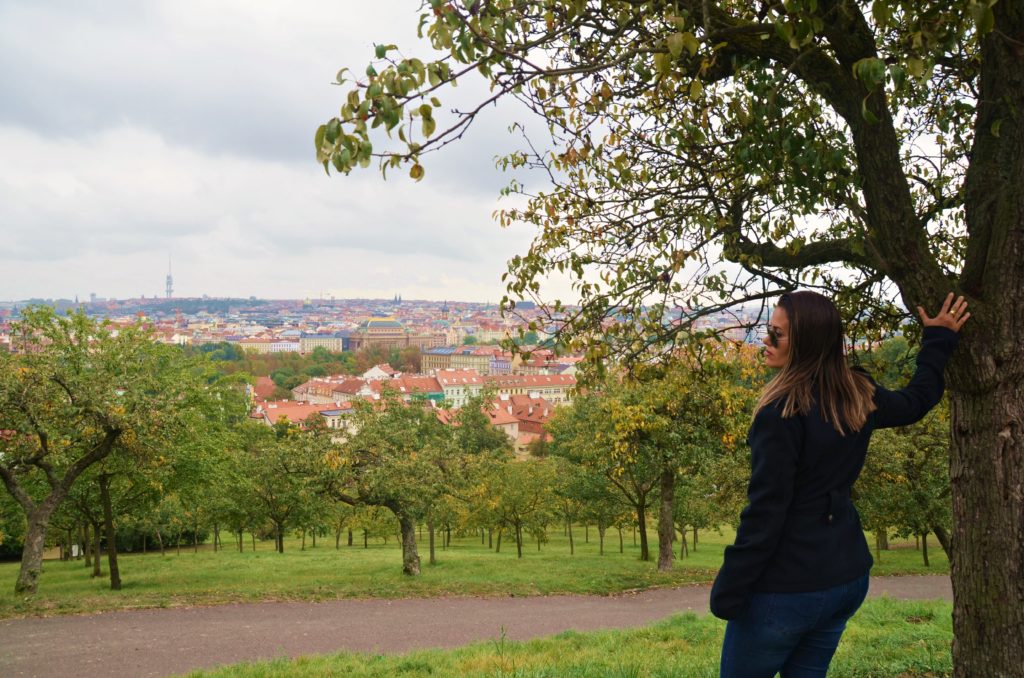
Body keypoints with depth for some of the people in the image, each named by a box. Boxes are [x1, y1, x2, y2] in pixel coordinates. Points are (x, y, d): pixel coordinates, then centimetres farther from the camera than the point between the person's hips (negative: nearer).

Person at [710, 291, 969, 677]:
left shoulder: (782, 411, -21)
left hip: (786, 587, -8)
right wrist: (939, 338, 36)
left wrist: (727, 593, -13)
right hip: (847, 575, 8)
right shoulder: (860, 397, 2)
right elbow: (918, 399, 24)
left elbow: (765, 510, -20)